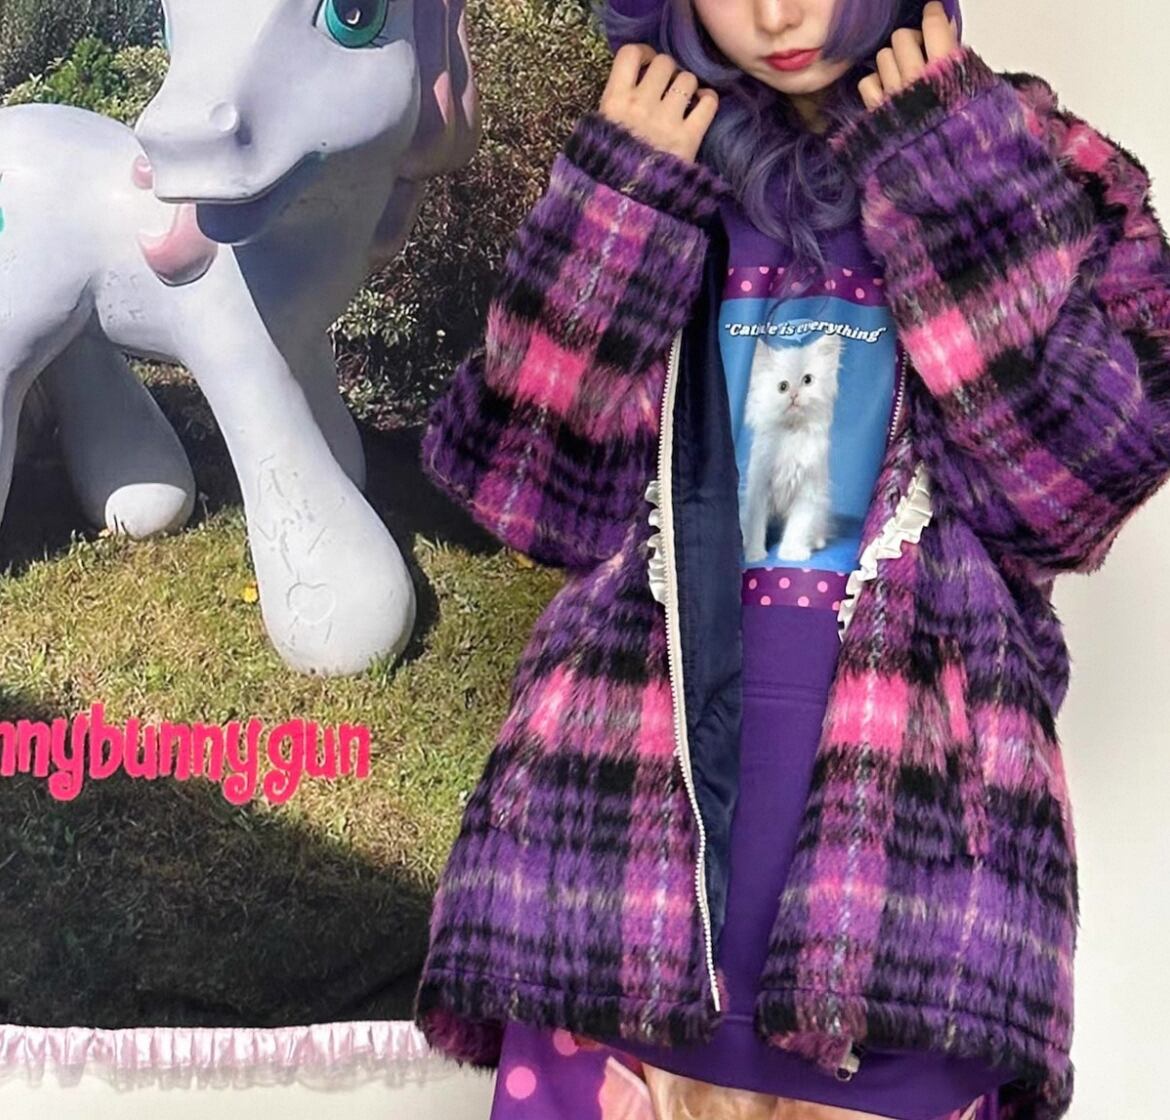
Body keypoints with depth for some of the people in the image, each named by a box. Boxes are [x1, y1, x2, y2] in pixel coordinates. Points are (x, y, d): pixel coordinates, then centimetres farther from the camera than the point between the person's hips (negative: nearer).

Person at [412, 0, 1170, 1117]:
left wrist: (959, 170, -9)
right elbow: (523, 481, -1)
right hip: (639, 776, 1)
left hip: (912, 790, -1)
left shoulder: (1029, 165, 6)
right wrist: (622, 198, -6)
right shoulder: (648, 169, 9)